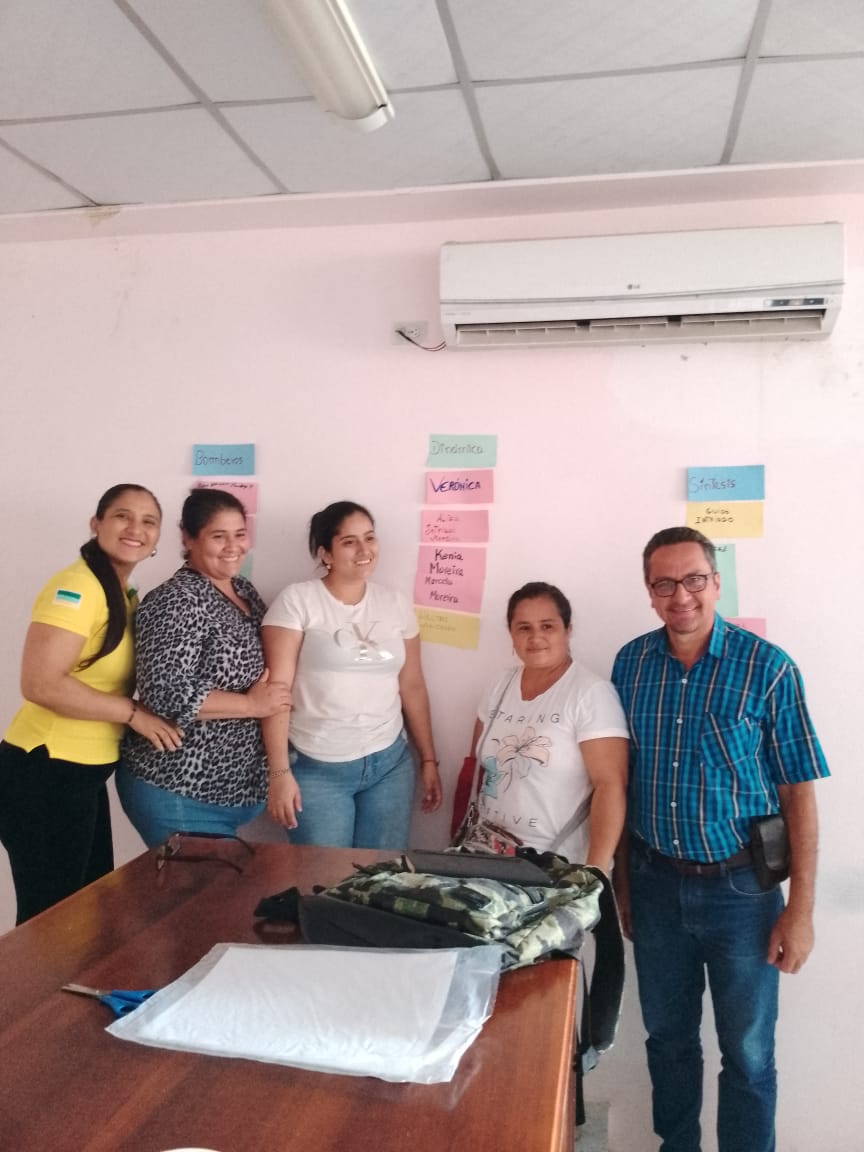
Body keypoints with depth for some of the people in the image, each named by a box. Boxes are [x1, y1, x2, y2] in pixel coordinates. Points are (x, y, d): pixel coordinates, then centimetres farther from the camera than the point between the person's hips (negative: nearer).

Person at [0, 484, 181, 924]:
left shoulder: (127, 598, 10)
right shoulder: (76, 588, -18)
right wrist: (133, 713, -19)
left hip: (84, 774, 9)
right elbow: (40, 683, -26)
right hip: (44, 774, -9)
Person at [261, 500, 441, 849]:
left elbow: (412, 686, 10)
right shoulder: (296, 601, -8)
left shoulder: (396, 605, 5)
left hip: (390, 763, 4)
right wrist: (280, 772, -13)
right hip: (317, 768, -3)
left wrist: (428, 759, 12)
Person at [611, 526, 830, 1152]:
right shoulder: (631, 662, -2)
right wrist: (622, 876, 8)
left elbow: (799, 793, -9)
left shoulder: (768, 668, -13)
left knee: (748, 1053, 12)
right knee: (668, 1037, 20)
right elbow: (619, 778, 6)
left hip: (740, 887, -3)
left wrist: (800, 909, -10)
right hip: (655, 881, 3)